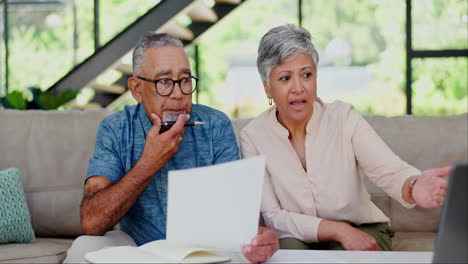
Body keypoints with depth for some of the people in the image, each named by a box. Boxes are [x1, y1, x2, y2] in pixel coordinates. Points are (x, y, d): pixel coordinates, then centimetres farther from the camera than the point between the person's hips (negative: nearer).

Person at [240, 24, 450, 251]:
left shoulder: (343, 117, -8)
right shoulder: (253, 137, -7)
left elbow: (390, 171, -20)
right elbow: (273, 216, -11)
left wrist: (413, 187, -45)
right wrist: (338, 230, -23)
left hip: (362, 231, 0)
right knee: (288, 248, -32)